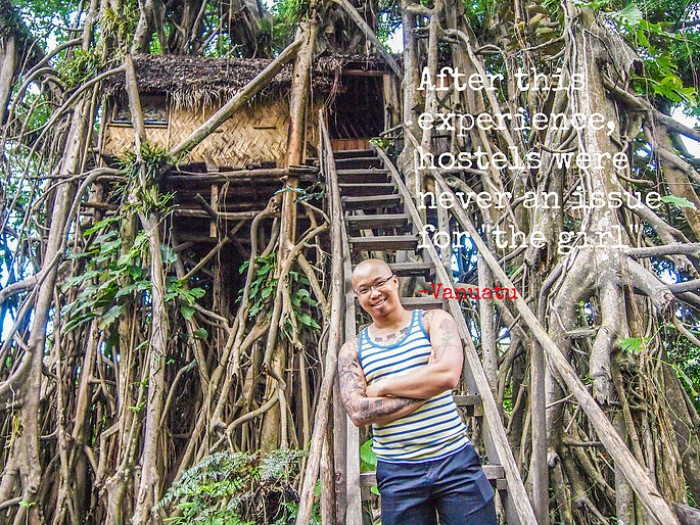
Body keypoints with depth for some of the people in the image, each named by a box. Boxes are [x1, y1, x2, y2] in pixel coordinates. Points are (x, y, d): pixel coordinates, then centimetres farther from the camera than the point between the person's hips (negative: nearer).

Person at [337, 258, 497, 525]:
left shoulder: (433, 321, 0)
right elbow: (358, 413, -12)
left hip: (455, 462, -1)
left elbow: (448, 374, -19)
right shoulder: (352, 350, 3)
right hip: (397, 475, 1)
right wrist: (426, 387, -15)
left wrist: (381, 386, -12)